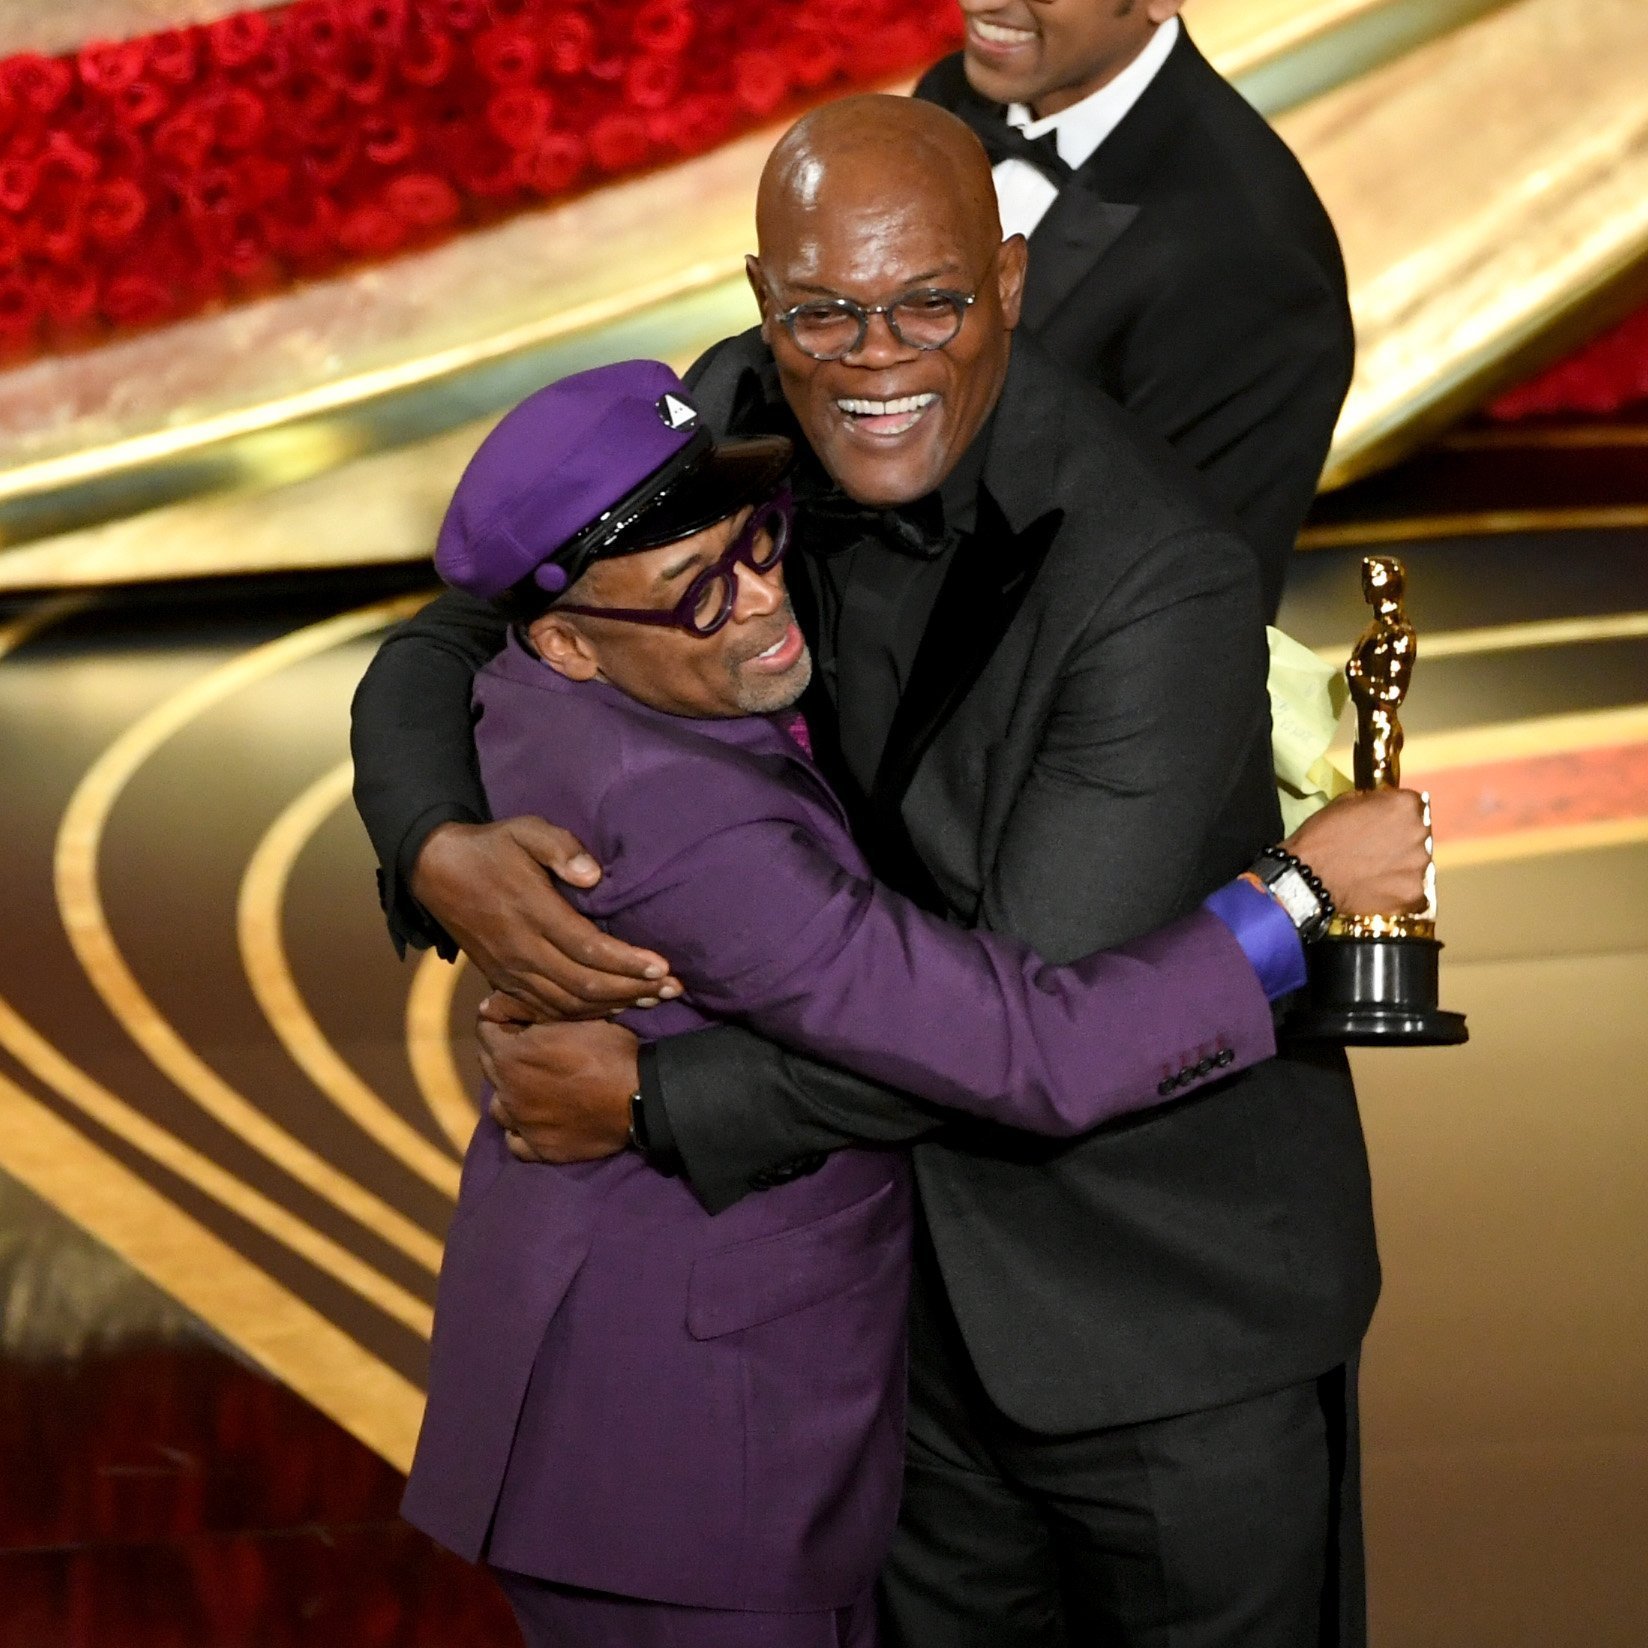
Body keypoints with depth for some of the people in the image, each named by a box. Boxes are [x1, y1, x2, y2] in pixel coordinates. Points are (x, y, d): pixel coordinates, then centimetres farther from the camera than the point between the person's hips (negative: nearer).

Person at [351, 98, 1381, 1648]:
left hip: (1168, 1293, -5)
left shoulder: (1164, 586, -29)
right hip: (923, 1271, 6)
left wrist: (654, 1095, -24)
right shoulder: (739, 423, -10)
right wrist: (444, 855, -25)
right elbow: (445, 654, -2)